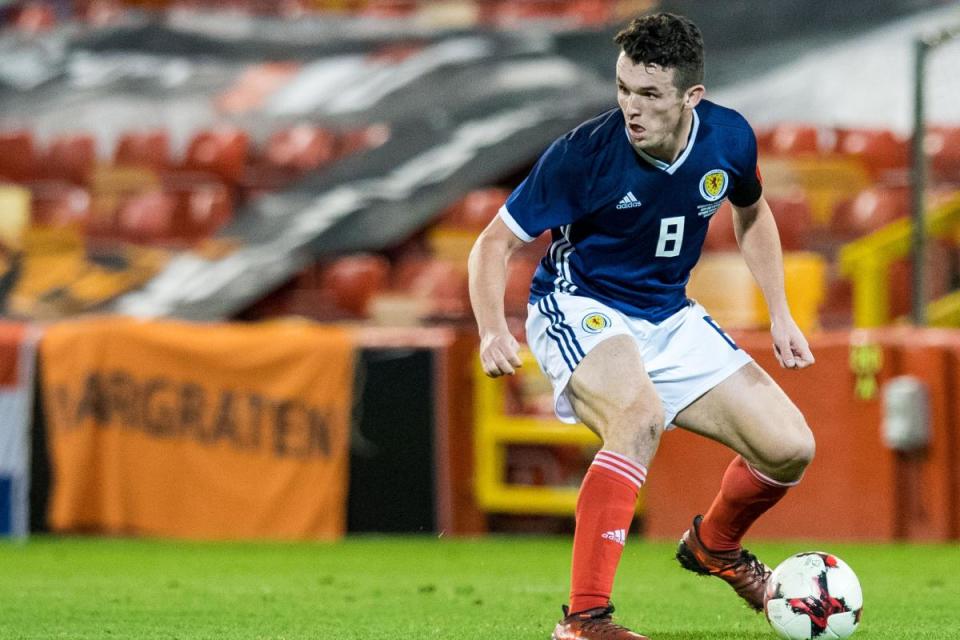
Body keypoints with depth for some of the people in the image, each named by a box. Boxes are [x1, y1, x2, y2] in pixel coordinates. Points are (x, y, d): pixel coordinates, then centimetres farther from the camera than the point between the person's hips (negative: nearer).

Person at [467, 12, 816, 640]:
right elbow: (496, 242, -15)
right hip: (578, 308, -5)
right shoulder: (586, 152, -24)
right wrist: (494, 332, -31)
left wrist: (781, 314, 9)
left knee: (790, 447, -3)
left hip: (668, 317, 5)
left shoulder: (729, 139, -11)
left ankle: (714, 543, 31)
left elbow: (752, 213, 14)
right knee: (641, 417, -37)